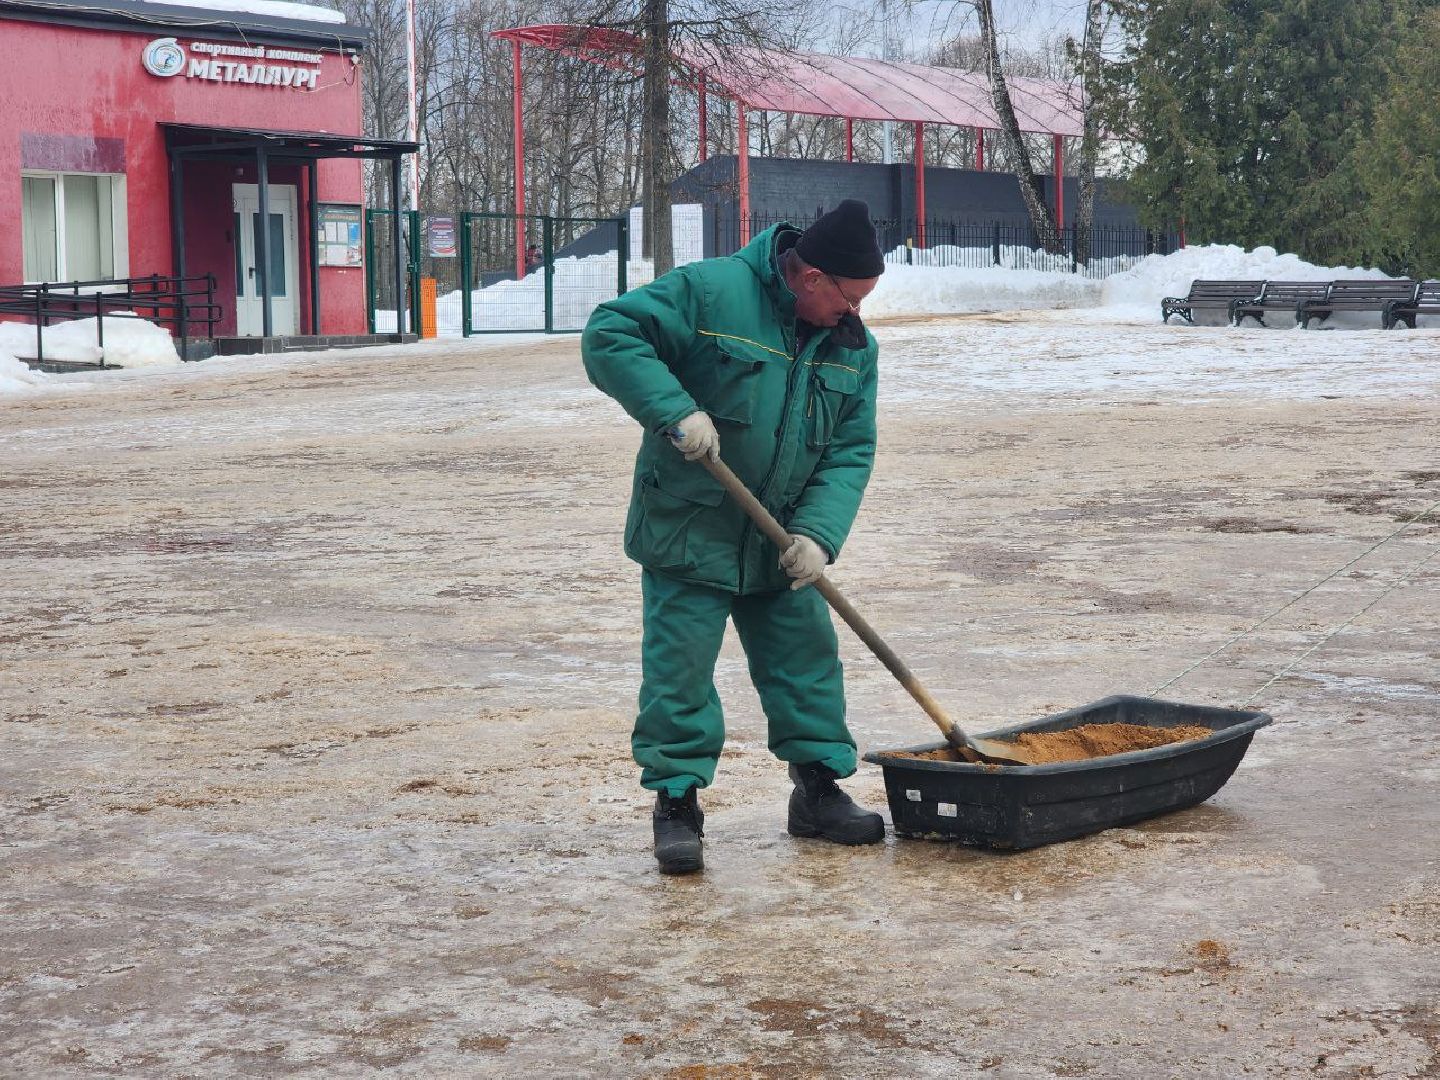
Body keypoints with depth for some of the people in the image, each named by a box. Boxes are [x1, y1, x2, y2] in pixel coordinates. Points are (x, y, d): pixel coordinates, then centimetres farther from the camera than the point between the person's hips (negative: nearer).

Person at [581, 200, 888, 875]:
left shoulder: (852, 345, 3)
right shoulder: (710, 291, -16)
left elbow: (851, 452, 2)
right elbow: (609, 335, -18)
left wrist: (817, 532, -14)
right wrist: (675, 409, -29)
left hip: (780, 543, 5)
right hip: (687, 533, -5)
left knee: (807, 660, 11)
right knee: (679, 670, -2)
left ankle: (820, 790, 25)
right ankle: (677, 804, 9)